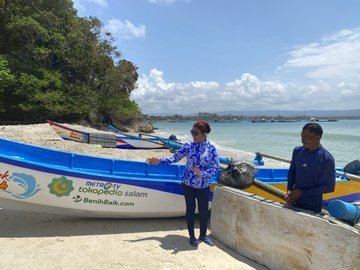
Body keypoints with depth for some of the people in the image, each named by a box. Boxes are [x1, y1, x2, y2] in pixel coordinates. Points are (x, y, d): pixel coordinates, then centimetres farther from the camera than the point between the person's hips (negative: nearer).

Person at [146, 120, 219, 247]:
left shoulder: (211, 148, -9)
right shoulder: (188, 146, -6)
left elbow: (215, 167, -10)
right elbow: (174, 158, 1)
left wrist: (202, 173, -25)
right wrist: (159, 161, -8)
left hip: (204, 185, 0)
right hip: (188, 183, 0)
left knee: (204, 210, 10)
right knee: (190, 209, 9)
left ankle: (203, 235, 32)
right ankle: (192, 236, 26)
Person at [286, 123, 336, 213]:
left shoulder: (327, 159, -16)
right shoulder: (297, 151, -3)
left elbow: (329, 187, -12)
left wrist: (302, 193, -15)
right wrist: (289, 190, -6)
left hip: (313, 206, -4)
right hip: (294, 202, 4)